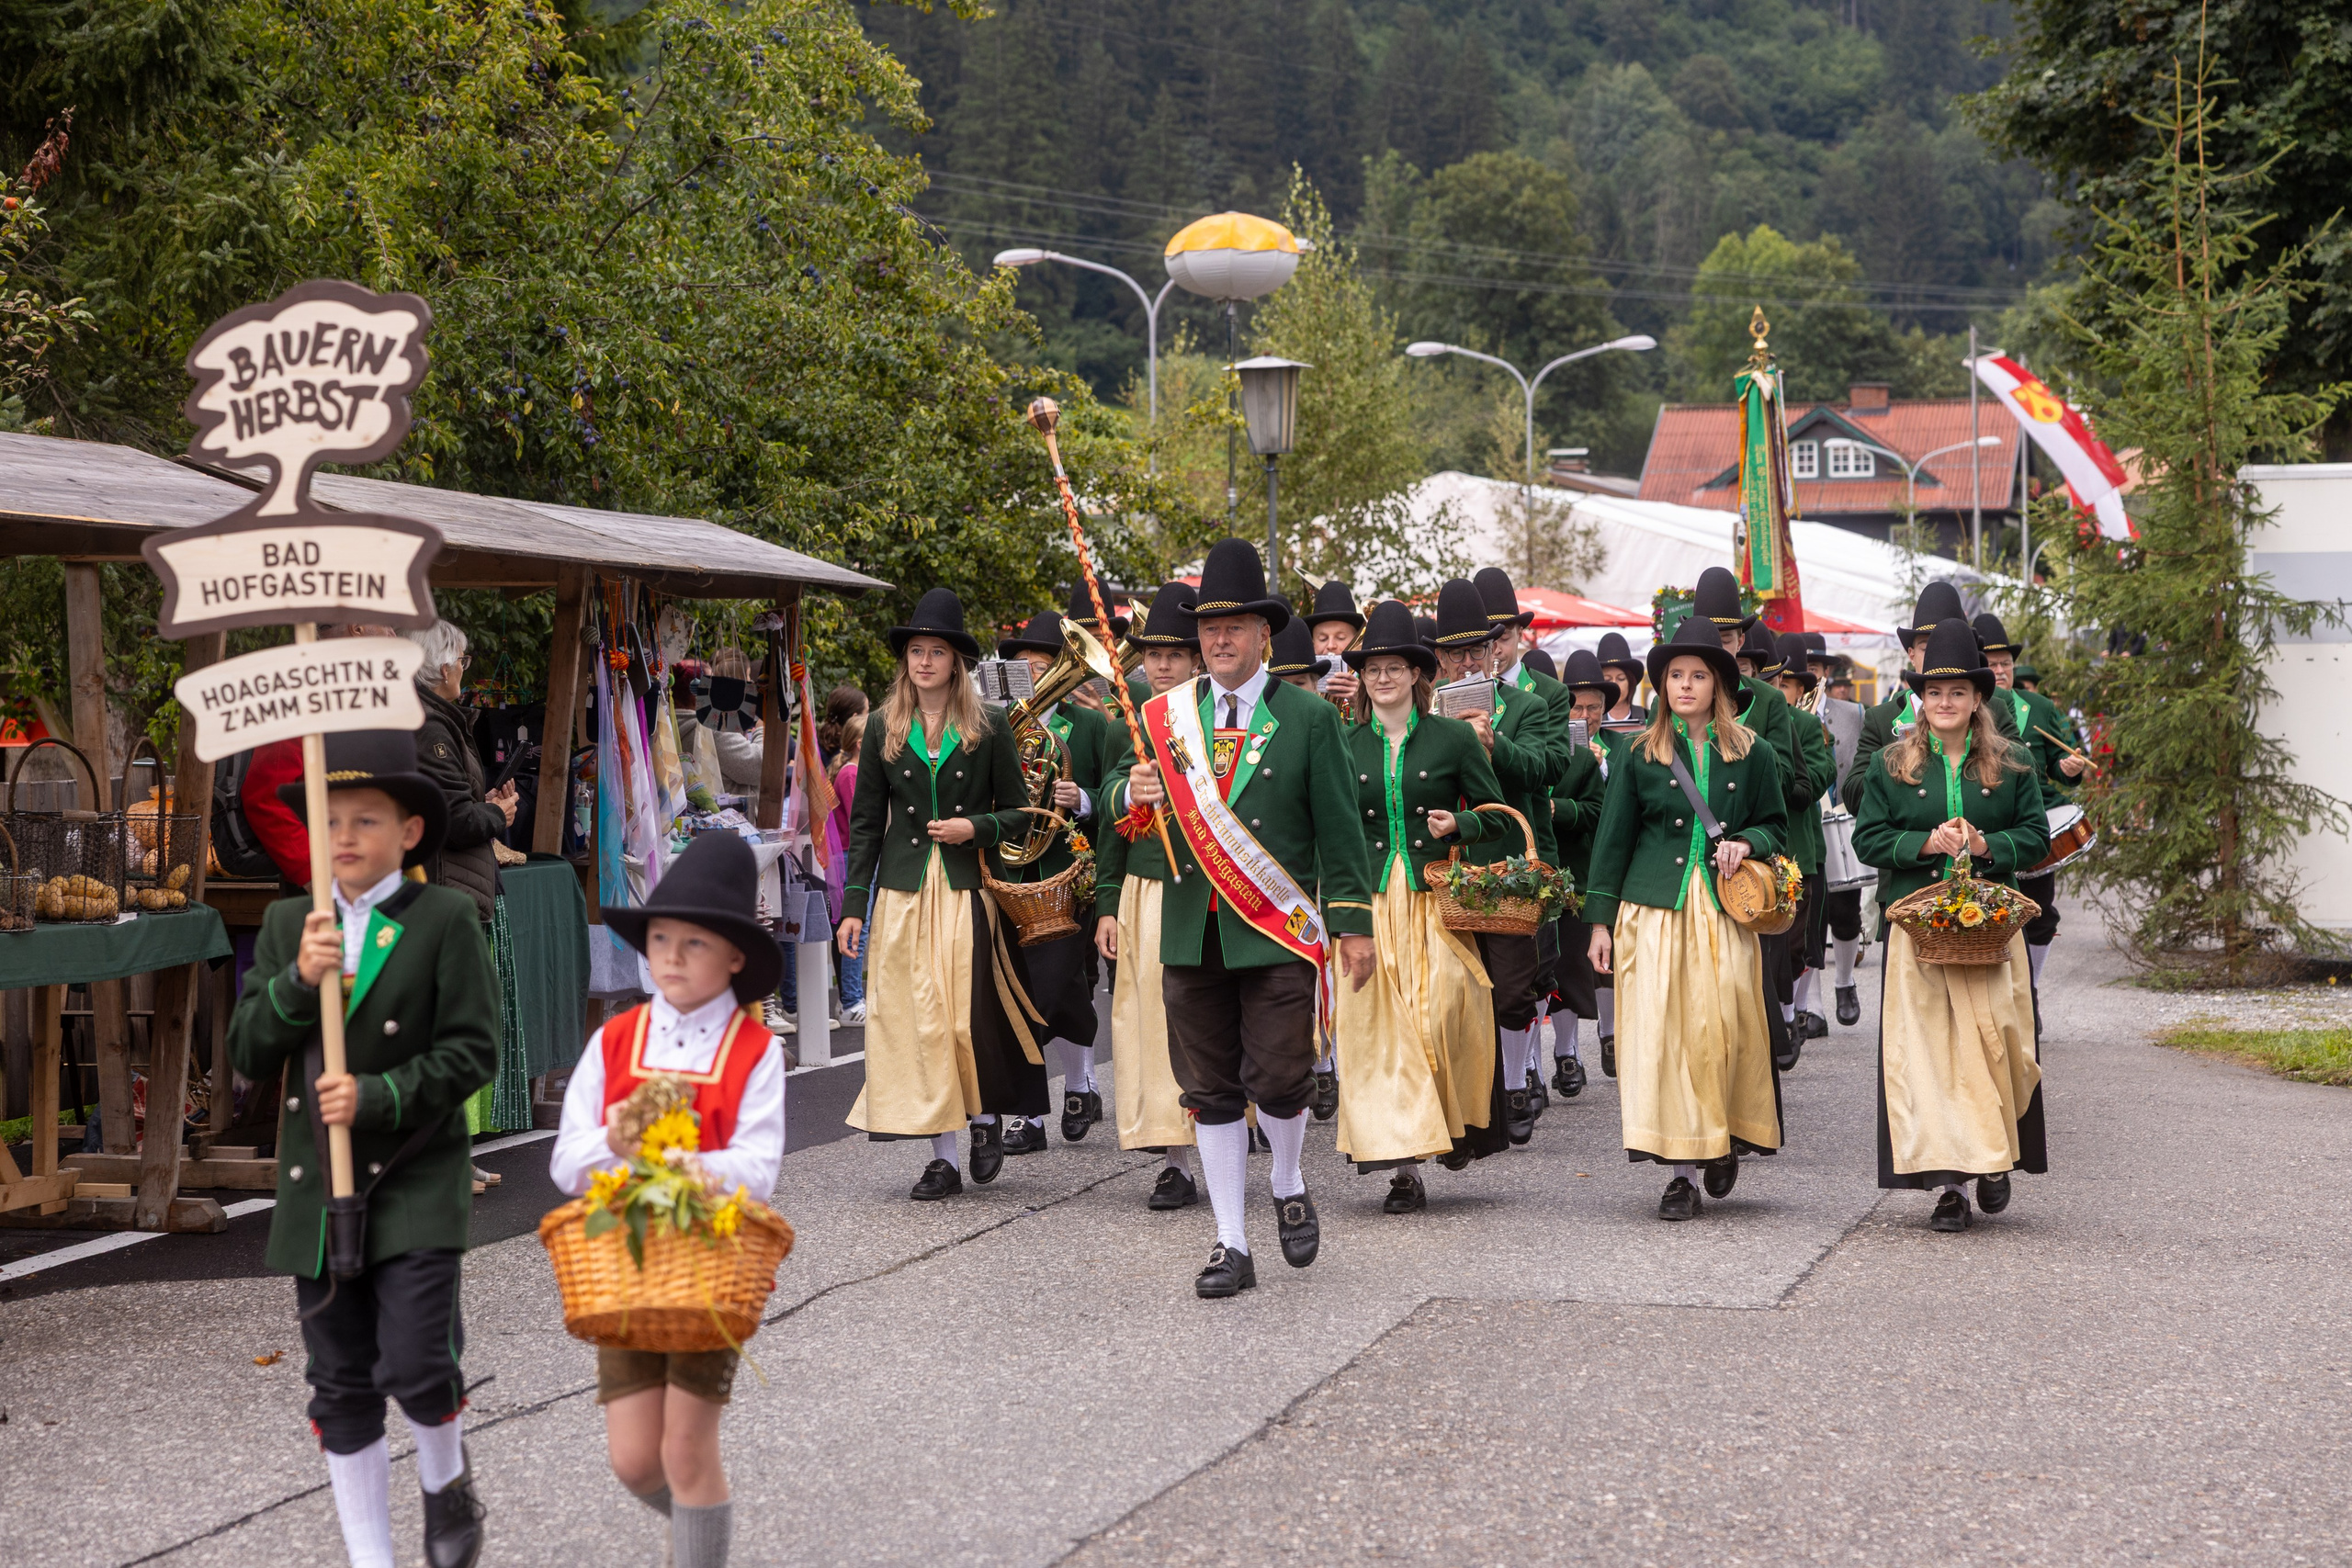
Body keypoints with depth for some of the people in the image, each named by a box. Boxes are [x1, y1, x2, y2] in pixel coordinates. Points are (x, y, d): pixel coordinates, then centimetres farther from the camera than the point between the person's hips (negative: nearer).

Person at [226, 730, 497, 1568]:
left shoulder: (446, 920, -4)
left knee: (413, 1364, -14)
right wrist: (297, 981, -14)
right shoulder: (287, 925, 8)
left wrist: (378, 1096, -19)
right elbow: (247, 1052, 3)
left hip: (416, 1182, -4)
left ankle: (447, 1484, 17)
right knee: (342, 1389, 8)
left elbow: (471, 1052, -8)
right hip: (317, 1183, 4)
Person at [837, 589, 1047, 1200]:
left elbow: (1018, 812, 8)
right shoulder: (885, 730, 9)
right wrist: (853, 905, 3)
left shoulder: (988, 727, 4)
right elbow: (865, 823, 9)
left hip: (967, 891, -2)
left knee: (968, 1013, -9)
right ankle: (942, 1157, 5)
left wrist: (975, 827, -11)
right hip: (903, 894, 2)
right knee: (916, 1019, -1)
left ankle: (985, 1117, 19)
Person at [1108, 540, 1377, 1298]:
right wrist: (1133, 793, -10)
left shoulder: (1309, 718, 1)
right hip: (1192, 932, 3)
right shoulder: (1166, 715, 8)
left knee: (1278, 1079, -7)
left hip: (1277, 931, -3)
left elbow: (1340, 830, 1)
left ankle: (1289, 1187, 25)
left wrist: (1354, 925, -3)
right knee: (1210, 1090, 6)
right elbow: (1119, 787, 15)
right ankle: (1231, 1244, 14)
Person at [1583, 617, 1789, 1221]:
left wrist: (1746, 843, -7)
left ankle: (1726, 1141, 21)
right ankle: (1682, 1170, -1)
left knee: (1725, 1029, -4)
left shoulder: (1751, 754, 8)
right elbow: (1613, 838, 8)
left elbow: (1776, 827, 16)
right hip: (1654, 911, 0)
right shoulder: (1641, 755, 7)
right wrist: (1601, 920, 4)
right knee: (1661, 1034, -6)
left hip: (1725, 910, 0)